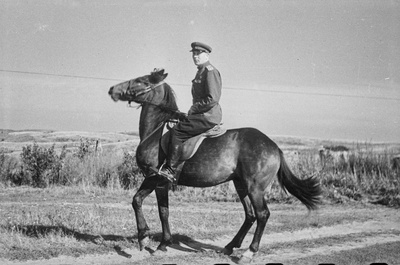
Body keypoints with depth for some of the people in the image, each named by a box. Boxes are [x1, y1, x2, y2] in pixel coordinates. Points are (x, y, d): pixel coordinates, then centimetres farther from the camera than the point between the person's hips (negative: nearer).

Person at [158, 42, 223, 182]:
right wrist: (190, 113, 13)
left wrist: (192, 110, -16)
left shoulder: (210, 71, -11)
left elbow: (212, 99, -20)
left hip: (209, 116, -11)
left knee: (177, 131, -17)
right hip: (203, 114, 11)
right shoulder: (201, 71, 20)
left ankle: (170, 170, -18)